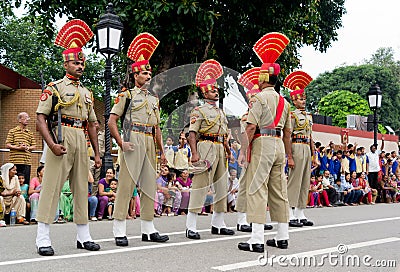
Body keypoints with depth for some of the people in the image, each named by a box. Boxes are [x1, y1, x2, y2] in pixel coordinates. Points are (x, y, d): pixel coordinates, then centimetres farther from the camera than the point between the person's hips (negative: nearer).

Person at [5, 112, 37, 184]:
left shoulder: (30, 133, 16)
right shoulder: (12, 131, 7)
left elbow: (34, 146, 13)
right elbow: (7, 145, 0)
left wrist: (27, 148, -8)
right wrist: (18, 148, -12)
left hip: (27, 161, 3)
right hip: (15, 161, -3)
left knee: (26, 181, 1)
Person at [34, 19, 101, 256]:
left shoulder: (87, 93, 21)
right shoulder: (55, 87, 2)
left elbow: (92, 125, 23)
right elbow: (40, 119, -6)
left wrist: (97, 153, 16)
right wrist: (52, 144, -19)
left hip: (82, 143, 6)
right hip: (61, 140, -6)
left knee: (82, 188, 9)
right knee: (52, 186, -8)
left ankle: (84, 236, 16)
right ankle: (43, 239, -5)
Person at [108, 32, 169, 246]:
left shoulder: (153, 99, 21)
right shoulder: (127, 95, 3)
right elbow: (112, 120, -3)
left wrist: (161, 151, 18)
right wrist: (120, 142, -15)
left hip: (150, 145, 7)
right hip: (133, 143, -7)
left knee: (149, 186, 8)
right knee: (126, 185, -9)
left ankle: (148, 230, 16)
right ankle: (120, 232, -6)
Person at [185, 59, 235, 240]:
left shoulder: (221, 112, 22)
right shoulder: (199, 111, -1)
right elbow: (192, 133, -10)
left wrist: (228, 151, 17)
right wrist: (195, 153, -21)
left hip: (220, 150, 8)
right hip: (206, 148, -8)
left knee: (221, 187, 10)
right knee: (200, 186, -11)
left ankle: (218, 224, 19)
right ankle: (191, 227, -8)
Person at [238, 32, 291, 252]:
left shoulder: (259, 98, -8)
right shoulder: (284, 101, 16)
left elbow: (251, 127, -16)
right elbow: (288, 132, 18)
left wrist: (243, 151, -11)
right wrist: (289, 156, 23)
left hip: (262, 144, -8)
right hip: (279, 146, 8)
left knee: (257, 190, -8)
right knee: (279, 190, 12)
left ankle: (257, 240, -12)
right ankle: (282, 237, 17)